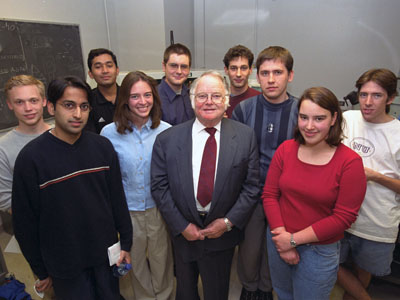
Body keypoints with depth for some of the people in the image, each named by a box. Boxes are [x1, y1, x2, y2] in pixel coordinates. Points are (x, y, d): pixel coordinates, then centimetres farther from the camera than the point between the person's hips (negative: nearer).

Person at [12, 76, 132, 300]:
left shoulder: (102, 146, -7)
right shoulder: (31, 157, -15)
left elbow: (117, 198, 0)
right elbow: (25, 221, -8)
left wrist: (126, 242, 4)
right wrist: (41, 270, -1)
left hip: (106, 254, 3)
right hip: (65, 264, -2)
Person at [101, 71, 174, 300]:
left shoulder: (166, 131, -9)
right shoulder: (109, 133, -9)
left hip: (159, 208, 0)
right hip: (128, 210, 1)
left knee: (161, 260, 18)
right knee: (136, 261, 21)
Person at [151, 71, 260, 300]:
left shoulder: (246, 136, -9)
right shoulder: (167, 139, -9)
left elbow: (252, 185, -6)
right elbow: (159, 187, -7)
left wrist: (228, 221, -12)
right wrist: (182, 226, -10)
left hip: (223, 232, 0)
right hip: (183, 232, 1)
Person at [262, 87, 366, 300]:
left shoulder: (350, 162, -17)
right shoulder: (285, 149, -8)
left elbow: (344, 217, -16)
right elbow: (269, 195, -5)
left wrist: (294, 239, -16)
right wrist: (281, 235, -14)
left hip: (320, 251, -3)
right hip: (279, 241, 3)